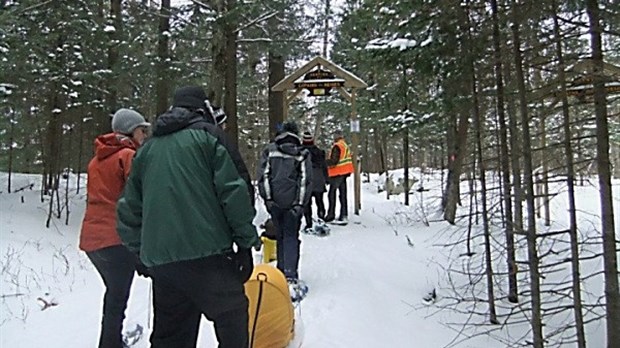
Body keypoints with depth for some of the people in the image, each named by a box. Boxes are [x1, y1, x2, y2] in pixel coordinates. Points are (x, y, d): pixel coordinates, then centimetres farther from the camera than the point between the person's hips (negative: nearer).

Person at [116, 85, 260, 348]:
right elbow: (234, 191, -6)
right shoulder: (208, 135, 4)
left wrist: (140, 250, 26)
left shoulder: (148, 148, 19)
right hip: (207, 254, -5)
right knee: (232, 321, 9)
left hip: (159, 260, 6)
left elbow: (130, 207, 19)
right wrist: (246, 240, -1)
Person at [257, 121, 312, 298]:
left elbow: (263, 175, -3)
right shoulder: (302, 154, 3)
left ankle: (282, 274, 18)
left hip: (274, 201, 1)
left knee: (280, 236, 14)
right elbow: (306, 180, -4)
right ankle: (290, 277, -12)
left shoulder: (270, 150, 5)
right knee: (291, 237, 2)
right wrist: (300, 203, -6)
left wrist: (267, 198, -4)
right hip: (293, 202, -1)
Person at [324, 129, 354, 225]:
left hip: (337, 173, -9)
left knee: (332, 194, -2)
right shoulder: (345, 146, 13)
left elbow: (333, 161, -21)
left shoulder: (337, 146, -15)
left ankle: (331, 216, 0)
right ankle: (344, 216, 10)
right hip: (345, 173, 9)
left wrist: (324, 162, -11)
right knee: (343, 195, 9)